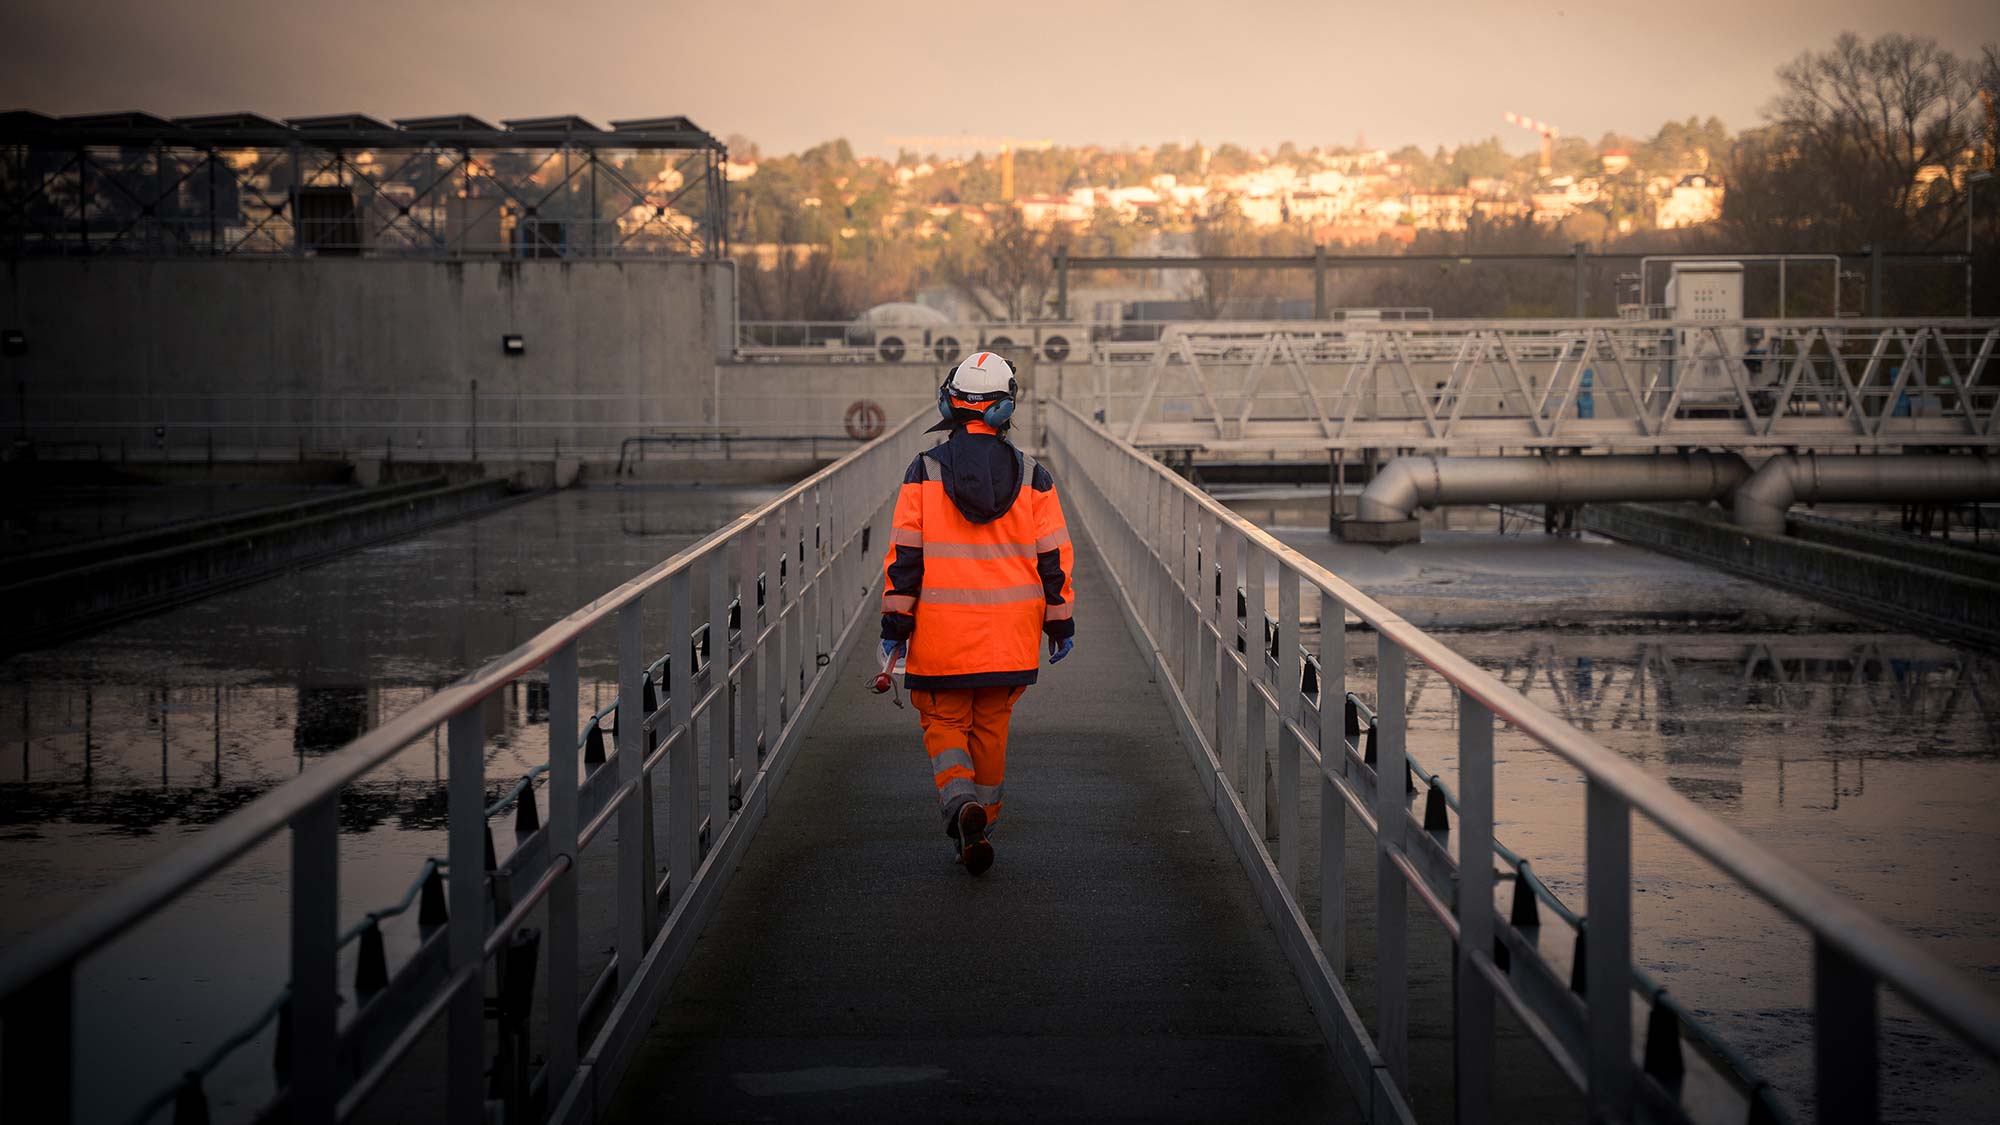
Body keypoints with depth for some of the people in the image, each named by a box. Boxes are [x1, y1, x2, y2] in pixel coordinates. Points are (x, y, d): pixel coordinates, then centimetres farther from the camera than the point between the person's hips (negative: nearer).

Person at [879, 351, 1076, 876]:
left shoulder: (925, 471, -4)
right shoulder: (1031, 476, 1)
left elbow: (905, 552, -6)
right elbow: (1053, 555, 2)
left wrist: (896, 621, -1)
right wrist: (1060, 621, 11)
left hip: (941, 635, -2)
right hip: (1010, 634, 2)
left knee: (944, 722, 9)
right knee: (991, 729, 14)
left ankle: (960, 799, -17)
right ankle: (979, 829, 19)